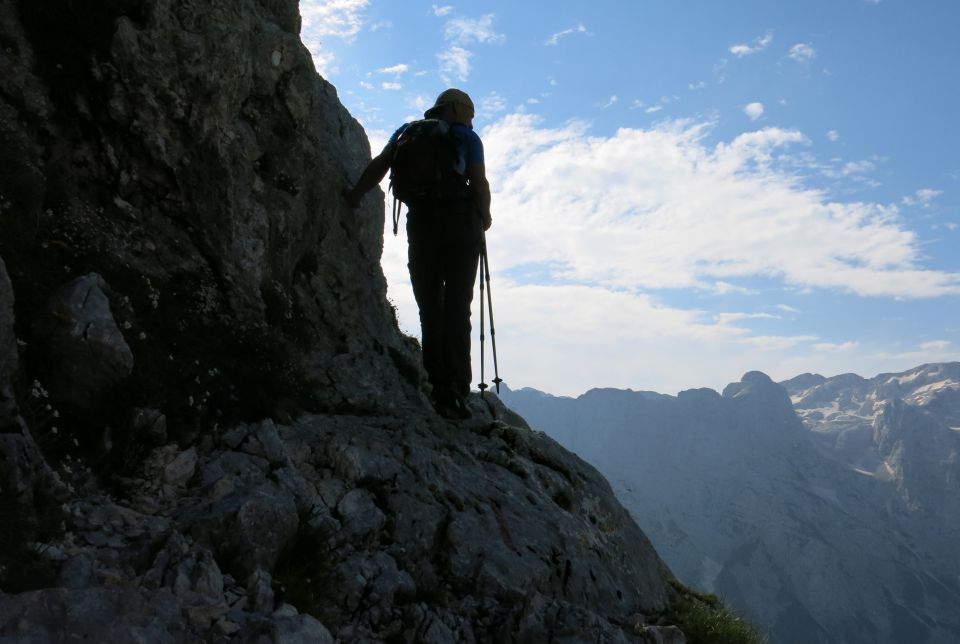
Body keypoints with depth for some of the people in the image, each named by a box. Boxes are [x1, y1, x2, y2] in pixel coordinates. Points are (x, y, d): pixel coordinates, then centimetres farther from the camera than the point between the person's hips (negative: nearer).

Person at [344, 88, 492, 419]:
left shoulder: (410, 133, 19)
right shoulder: (467, 138, 10)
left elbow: (379, 166, 6)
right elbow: (479, 184, -1)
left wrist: (355, 196, 10)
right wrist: (484, 217, 14)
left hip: (420, 222, 3)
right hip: (460, 221, -2)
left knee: (430, 308, 6)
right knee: (457, 307, -4)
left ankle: (438, 386, -1)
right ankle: (457, 385, -17)